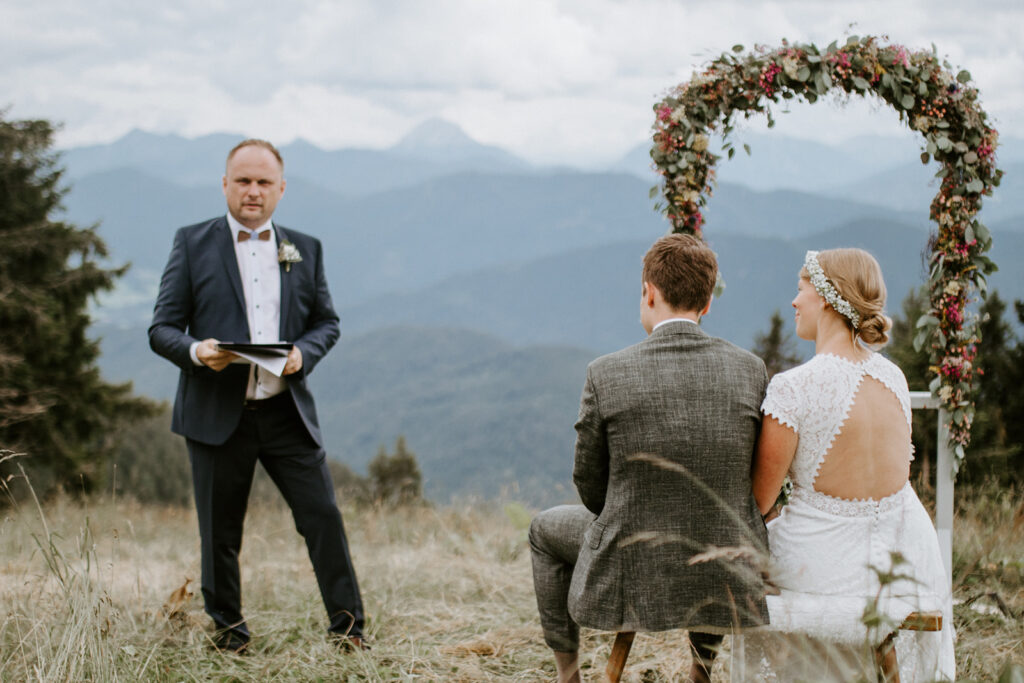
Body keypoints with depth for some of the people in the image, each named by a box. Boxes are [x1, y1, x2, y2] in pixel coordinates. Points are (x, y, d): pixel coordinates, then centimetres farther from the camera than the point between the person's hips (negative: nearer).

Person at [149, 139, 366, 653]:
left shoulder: (305, 250, 12)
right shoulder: (193, 244, 4)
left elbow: (327, 321, 16)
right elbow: (162, 328, 2)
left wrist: (303, 352, -7)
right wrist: (197, 351, -20)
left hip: (287, 411, 2)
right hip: (217, 413, -2)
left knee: (323, 515, -3)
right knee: (220, 533, 5)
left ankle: (348, 627, 7)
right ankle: (228, 634, 20)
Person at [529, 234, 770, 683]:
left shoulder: (606, 375, -14)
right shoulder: (750, 371, -8)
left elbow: (590, 481, -1)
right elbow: (757, 476, 5)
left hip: (631, 578, -2)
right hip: (731, 582, 2)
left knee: (546, 528, 30)